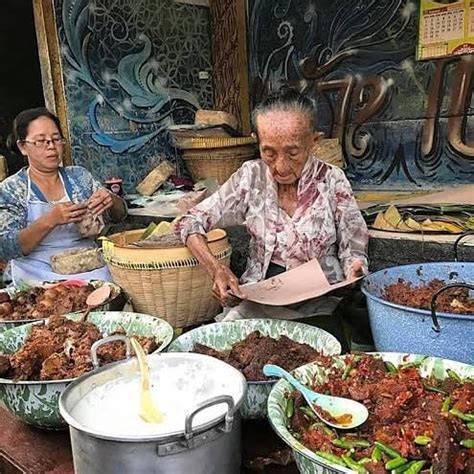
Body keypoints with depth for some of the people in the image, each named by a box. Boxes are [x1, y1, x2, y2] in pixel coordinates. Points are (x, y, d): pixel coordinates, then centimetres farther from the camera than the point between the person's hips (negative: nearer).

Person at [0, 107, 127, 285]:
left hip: (91, 269, 3)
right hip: (41, 279, -3)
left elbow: (120, 213, 9)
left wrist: (110, 200, -15)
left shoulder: (79, 176, 8)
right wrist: (49, 220, -26)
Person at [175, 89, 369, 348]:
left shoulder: (332, 181, -7)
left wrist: (353, 272, -23)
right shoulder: (251, 176, -3)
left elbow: (353, 250, 2)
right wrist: (216, 269, -20)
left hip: (319, 303, -1)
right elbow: (190, 222, -2)